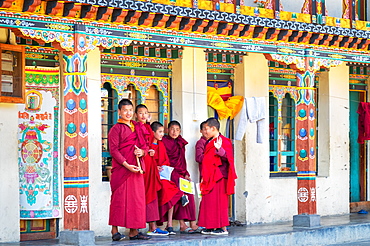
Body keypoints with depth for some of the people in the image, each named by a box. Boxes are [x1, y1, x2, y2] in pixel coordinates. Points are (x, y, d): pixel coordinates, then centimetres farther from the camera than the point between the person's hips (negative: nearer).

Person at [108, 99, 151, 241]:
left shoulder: (138, 127, 17)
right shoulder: (116, 129, 0)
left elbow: (145, 146, 19)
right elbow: (113, 150, -8)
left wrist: (142, 151, -6)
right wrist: (126, 164, -18)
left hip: (136, 168, 6)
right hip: (121, 169, -5)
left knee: (137, 198, 4)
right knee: (119, 198, -5)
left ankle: (134, 231, 8)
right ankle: (115, 231, 0)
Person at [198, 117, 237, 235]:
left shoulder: (223, 141, -10)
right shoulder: (209, 142, 16)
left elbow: (227, 157, -21)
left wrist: (219, 149, -39)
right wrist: (204, 177, 21)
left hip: (219, 177, -9)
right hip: (209, 178, 9)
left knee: (219, 202, -6)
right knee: (209, 202, 8)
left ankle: (223, 228, -2)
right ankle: (212, 227, 13)